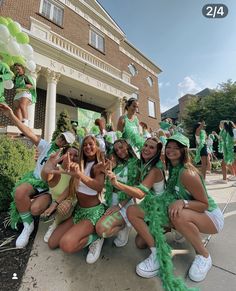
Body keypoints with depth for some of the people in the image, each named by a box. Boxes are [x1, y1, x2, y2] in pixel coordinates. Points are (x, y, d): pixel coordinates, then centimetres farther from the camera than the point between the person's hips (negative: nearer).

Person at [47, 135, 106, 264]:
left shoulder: (99, 166, -14)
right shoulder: (79, 165, 4)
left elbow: (99, 187, -34)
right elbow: (71, 188, 7)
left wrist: (79, 174, -47)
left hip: (93, 211, -6)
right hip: (78, 209, 6)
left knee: (66, 245, -24)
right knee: (52, 243, 5)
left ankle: (94, 237, 0)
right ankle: (85, 234, 16)